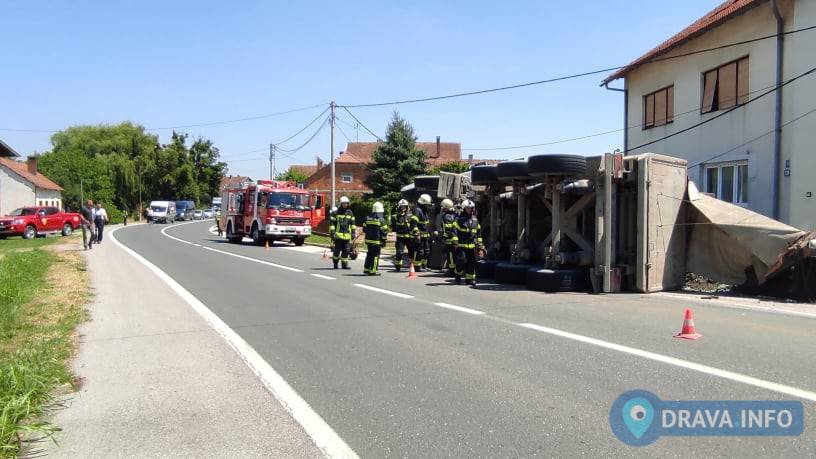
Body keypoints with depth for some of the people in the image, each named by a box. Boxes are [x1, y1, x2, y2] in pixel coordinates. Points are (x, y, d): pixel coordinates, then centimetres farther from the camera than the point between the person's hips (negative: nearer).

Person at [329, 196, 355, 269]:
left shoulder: (350, 213, 12)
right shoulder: (336, 213, -1)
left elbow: (352, 223, 19)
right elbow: (332, 223, -2)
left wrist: (353, 232, 13)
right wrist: (332, 232, -7)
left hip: (347, 235, 3)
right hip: (338, 235, -3)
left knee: (346, 250, 3)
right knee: (337, 250, 1)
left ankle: (344, 264, 11)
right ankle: (335, 263, 17)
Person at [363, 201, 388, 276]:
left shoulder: (367, 218, 6)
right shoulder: (381, 220, -10)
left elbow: (364, 229, 13)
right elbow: (384, 232, -10)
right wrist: (384, 240, -1)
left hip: (368, 240, 6)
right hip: (377, 241, -6)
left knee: (369, 254, 18)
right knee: (375, 255, 0)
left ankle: (366, 269, 24)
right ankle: (373, 271, 0)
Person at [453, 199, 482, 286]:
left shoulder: (475, 220, 14)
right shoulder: (459, 219, -2)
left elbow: (479, 232, 22)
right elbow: (454, 230, -6)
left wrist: (479, 243, 19)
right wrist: (456, 241, -14)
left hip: (472, 245, 5)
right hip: (461, 245, -5)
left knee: (471, 262, 5)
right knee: (461, 260, -11)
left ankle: (470, 278, 15)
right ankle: (458, 274, 12)